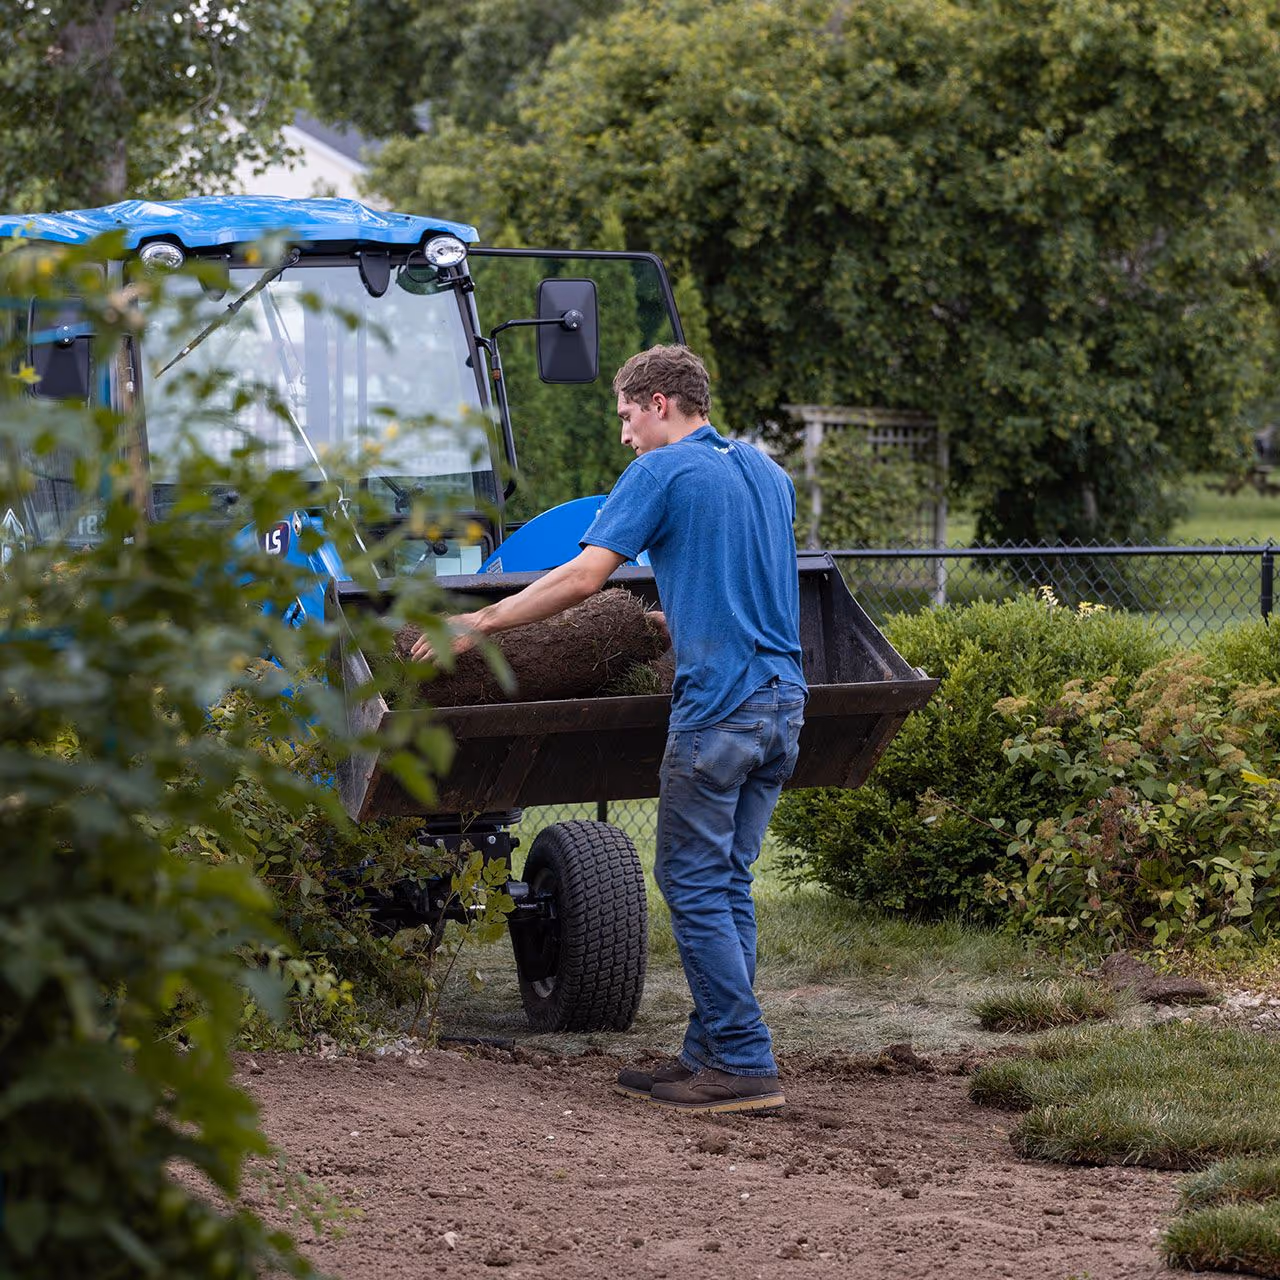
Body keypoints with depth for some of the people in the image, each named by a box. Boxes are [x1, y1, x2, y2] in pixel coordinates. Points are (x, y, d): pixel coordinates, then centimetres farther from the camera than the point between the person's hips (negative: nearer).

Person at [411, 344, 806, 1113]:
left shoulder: (662, 473, -6)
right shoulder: (769, 474, 17)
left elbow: (584, 576, -13)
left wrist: (479, 624, -7)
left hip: (719, 702, -8)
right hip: (784, 698, 8)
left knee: (695, 883, -2)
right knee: (727, 884, 13)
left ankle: (745, 1065, -4)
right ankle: (713, 1052, 14)